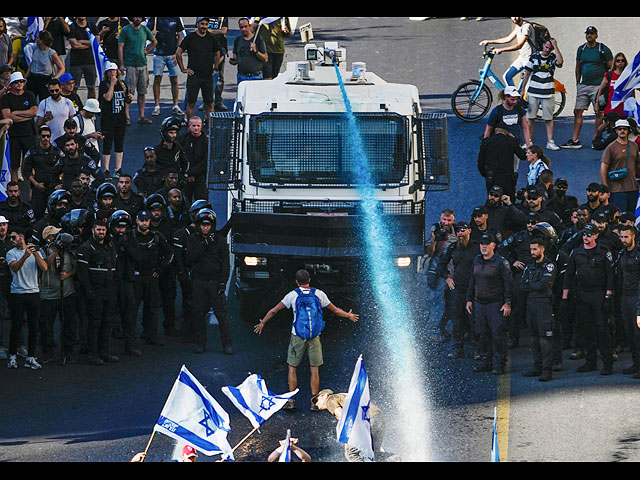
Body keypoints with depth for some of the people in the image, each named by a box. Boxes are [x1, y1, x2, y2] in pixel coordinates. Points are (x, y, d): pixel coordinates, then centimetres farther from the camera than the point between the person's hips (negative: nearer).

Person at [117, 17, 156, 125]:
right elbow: (120, 47, -5)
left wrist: (147, 51, 11)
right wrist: (121, 64, -11)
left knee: (142, 92, 5)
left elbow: (154, 41, 27)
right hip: (130, 66, -5)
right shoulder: (126, 30, -3)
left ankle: (141, 116, 11)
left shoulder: (145, 30, 9)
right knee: (129, 92, -7)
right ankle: (126, 117, -6)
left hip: (142, 64, 5)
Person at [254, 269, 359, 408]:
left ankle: (291, 400, 5)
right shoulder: (319, 294, 2)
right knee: (314, 369, 6)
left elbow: (274, 311, 6)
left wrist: (262, 323, 22)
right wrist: (349, 316, 32)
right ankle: (314, 401, 3)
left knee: (292, 367, 9)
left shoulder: (293, 295, -1)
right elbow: (335, 310, 14)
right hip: (314, 337, 1)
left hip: (298, 336, -1)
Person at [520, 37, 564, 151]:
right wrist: (522, 89, 9)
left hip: (548, 93, -1)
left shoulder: (553, 57, 2)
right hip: (533, 92, 1)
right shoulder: (534, 56, 5)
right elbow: (527, 73, 10)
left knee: (548, 119, 0)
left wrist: (555, 46, -17)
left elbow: (560, 62, -23)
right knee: (530, 118, 2)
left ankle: (550, 142, 3)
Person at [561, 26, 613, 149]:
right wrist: (577, 83, 16)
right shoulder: (581, 49, 12)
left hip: (598, 86, -5)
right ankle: (575, 140, 1)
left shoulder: (603, 49, -3)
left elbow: (611, 68, -1)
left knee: (599, 113, -1)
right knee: (577, 112, 0)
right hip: (584, 86, 5)